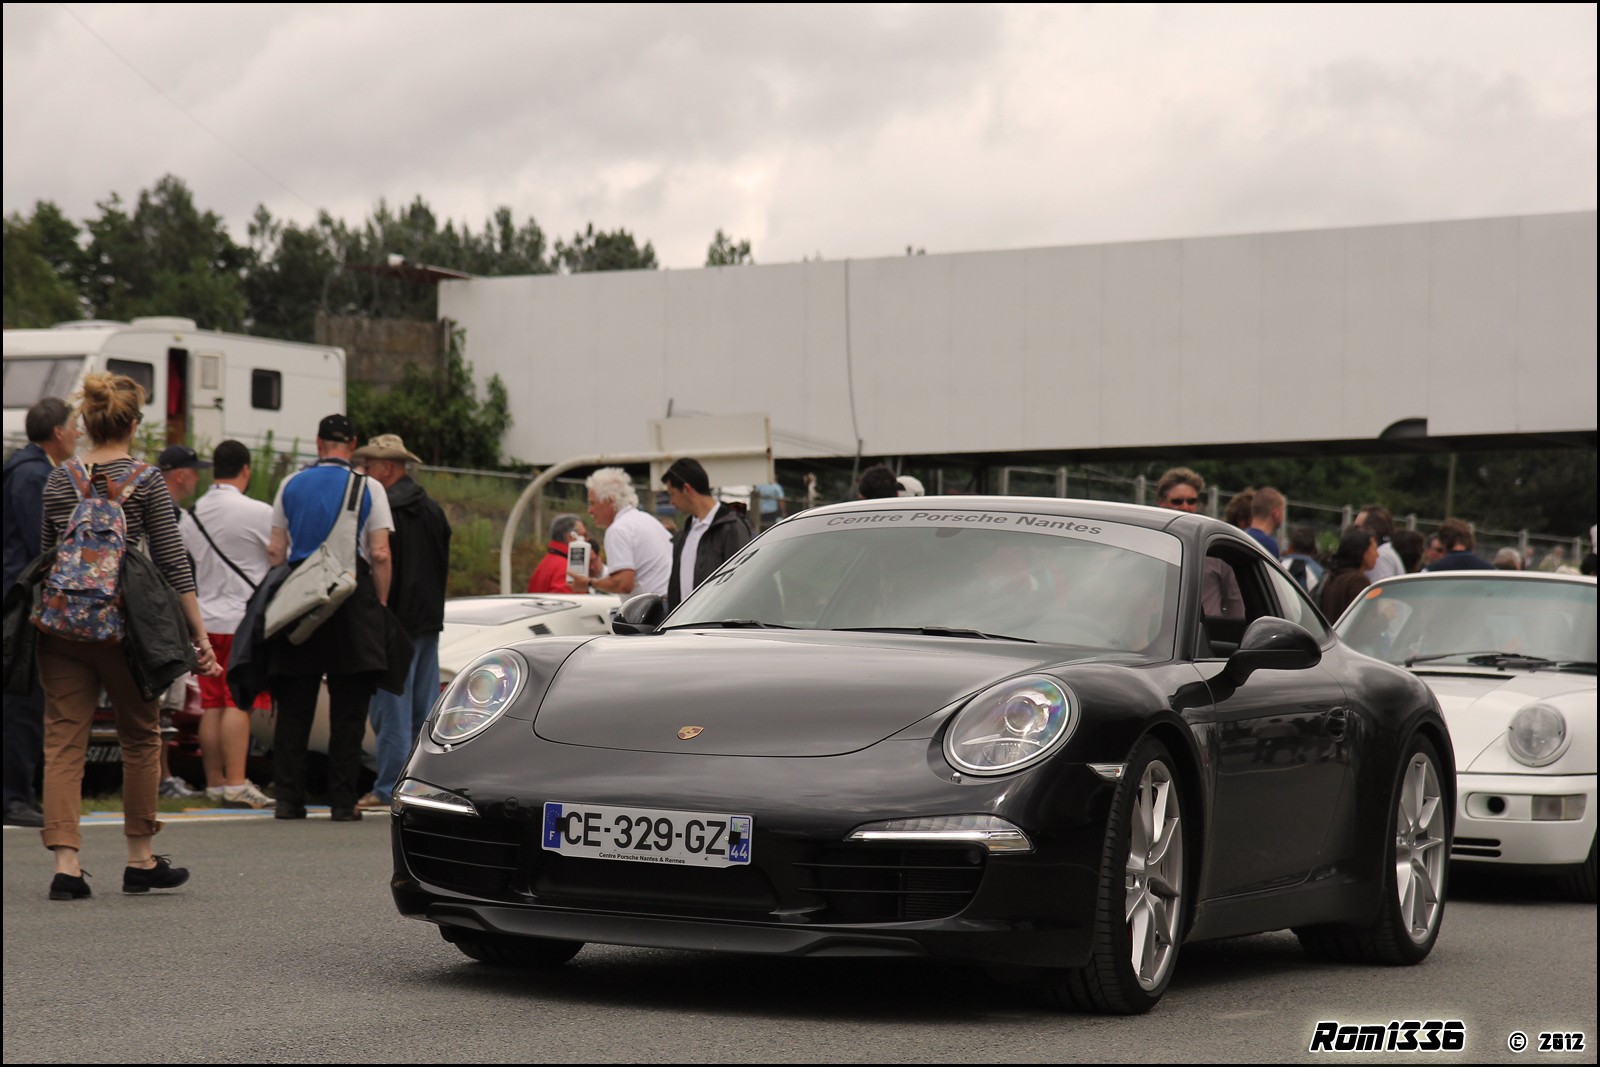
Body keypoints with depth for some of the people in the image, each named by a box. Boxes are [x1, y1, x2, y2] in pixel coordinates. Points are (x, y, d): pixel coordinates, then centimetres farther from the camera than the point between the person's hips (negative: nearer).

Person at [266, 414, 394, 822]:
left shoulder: (291, 485, 10)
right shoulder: (369, 488, 2)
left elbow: (275, 550, 7)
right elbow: (380, 555, -5)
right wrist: (379, 605, 2)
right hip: (352, 596, -2)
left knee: (294, 704, 6)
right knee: (348, 708, 1)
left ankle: (289, 798, 3)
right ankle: (342, 800, -1)